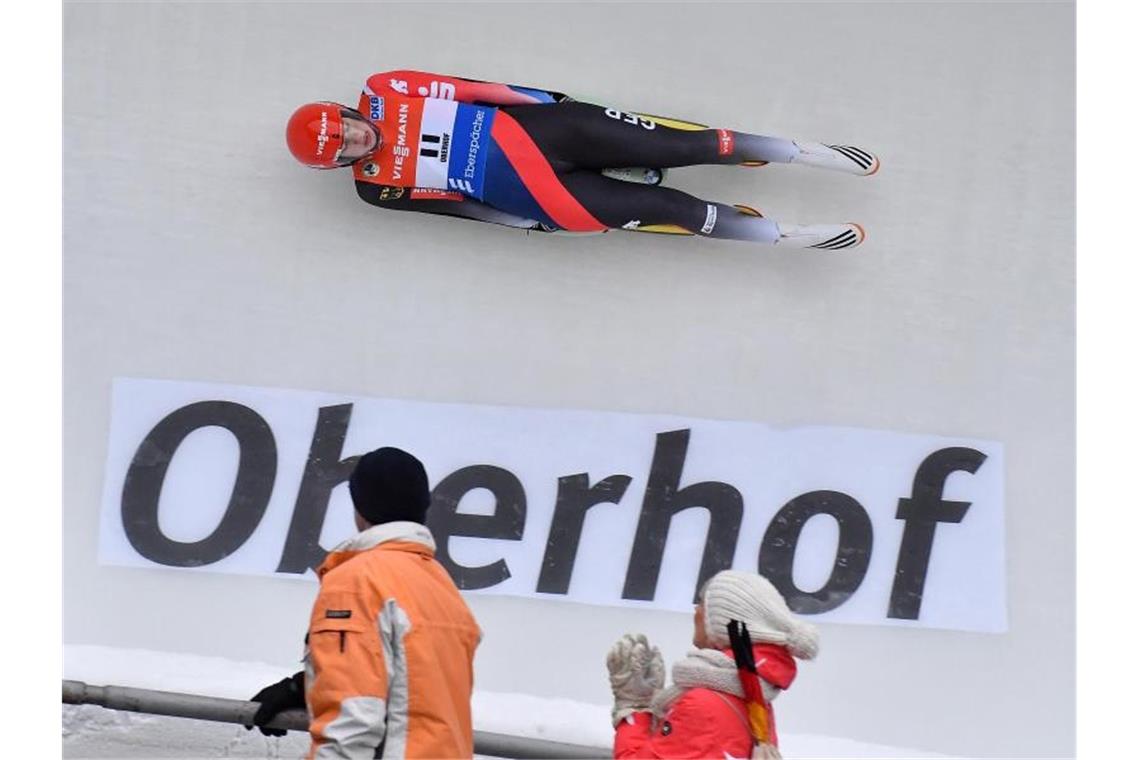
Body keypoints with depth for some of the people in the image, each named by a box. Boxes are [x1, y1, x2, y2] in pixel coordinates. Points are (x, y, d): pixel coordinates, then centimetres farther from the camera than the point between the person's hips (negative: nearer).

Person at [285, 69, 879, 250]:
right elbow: (454, 200, -1)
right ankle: (785, 235, -1)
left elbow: (465, 89, 5)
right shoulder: (376, 187, -1)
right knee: (660, 207, -11)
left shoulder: (384, 92, 2)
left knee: (672, 146, -8)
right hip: (526, 191, -2)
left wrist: (544, 98, 2)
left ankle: (803, 152, 1)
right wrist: (529, 223, -3)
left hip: (523, 125, 3)